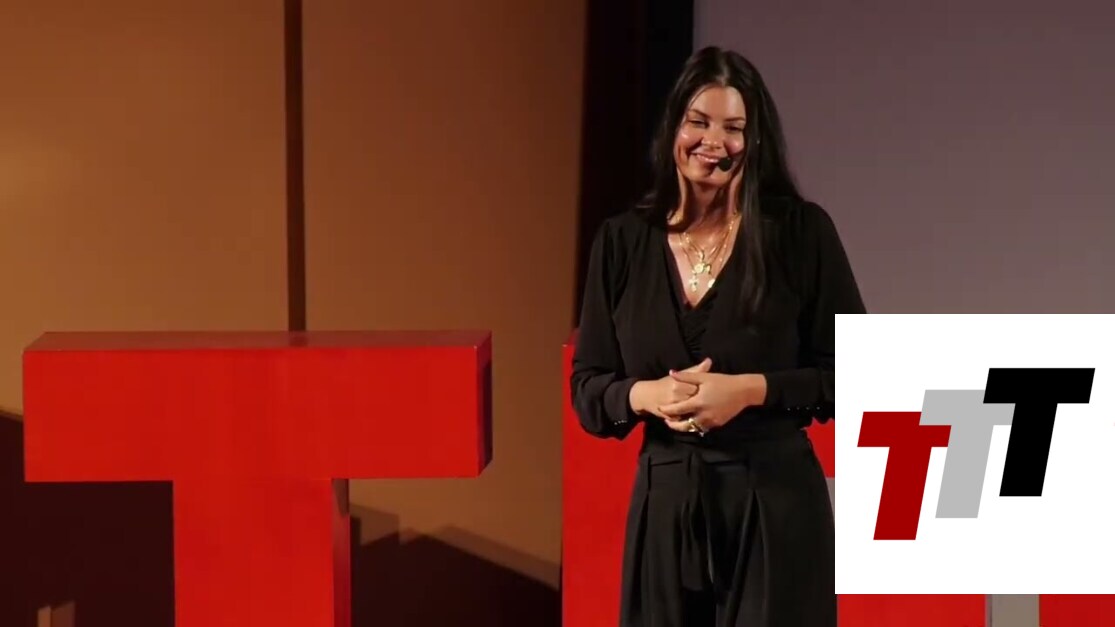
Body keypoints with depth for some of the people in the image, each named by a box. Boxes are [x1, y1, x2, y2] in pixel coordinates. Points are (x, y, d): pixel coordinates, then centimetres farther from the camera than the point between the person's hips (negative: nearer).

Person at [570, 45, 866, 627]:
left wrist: (750, 389, -15)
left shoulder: (801, 231, -3)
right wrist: (645, 395, -12)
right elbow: (587, 386, 9)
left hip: (775, 504, -3)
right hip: (664, 504, 3)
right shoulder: (623, 241, 5)